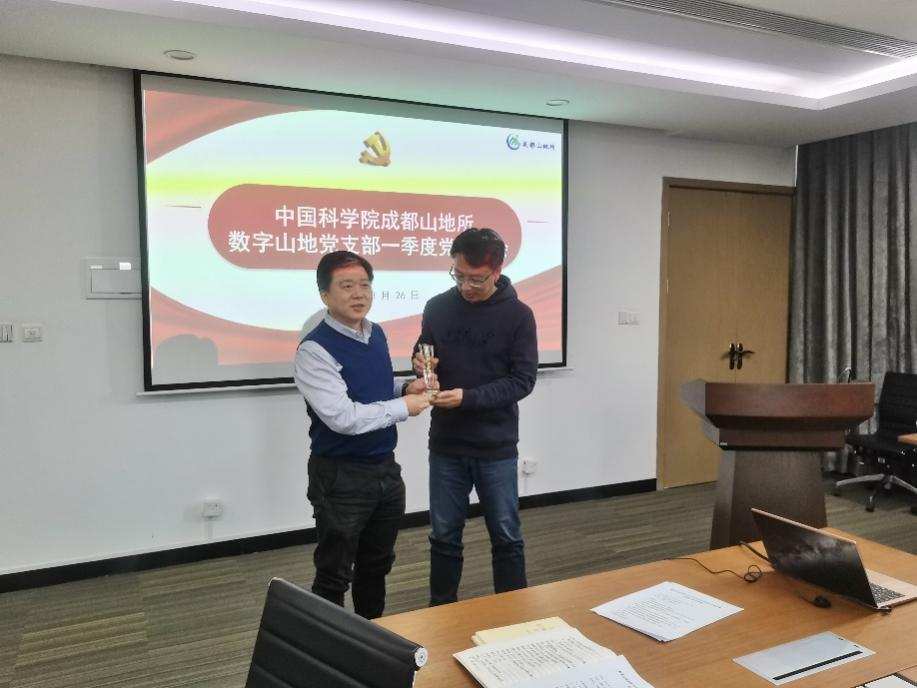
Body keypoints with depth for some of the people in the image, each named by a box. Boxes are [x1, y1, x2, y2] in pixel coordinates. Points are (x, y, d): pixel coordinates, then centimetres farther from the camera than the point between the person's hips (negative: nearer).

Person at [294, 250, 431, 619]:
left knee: (377, 565, 23)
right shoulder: (315, 350, -20)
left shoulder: (377, 334, 4)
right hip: (340, 477, -7)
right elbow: (343, 417, -28)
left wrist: (406, 388, -2)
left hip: (386, 468, 8)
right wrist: (404, 406, -20)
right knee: (335, 574, 9)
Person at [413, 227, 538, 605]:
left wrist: (468, 397, -21)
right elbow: (423, 357, 13)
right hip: (445, 445, 3)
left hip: (496, 447, -2)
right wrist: (421, 365, -12)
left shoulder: (518, 315, -7)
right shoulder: (437, 307, 1)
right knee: (444, 536, 12)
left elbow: (522, 380, -10)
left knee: (506, 537, 9)